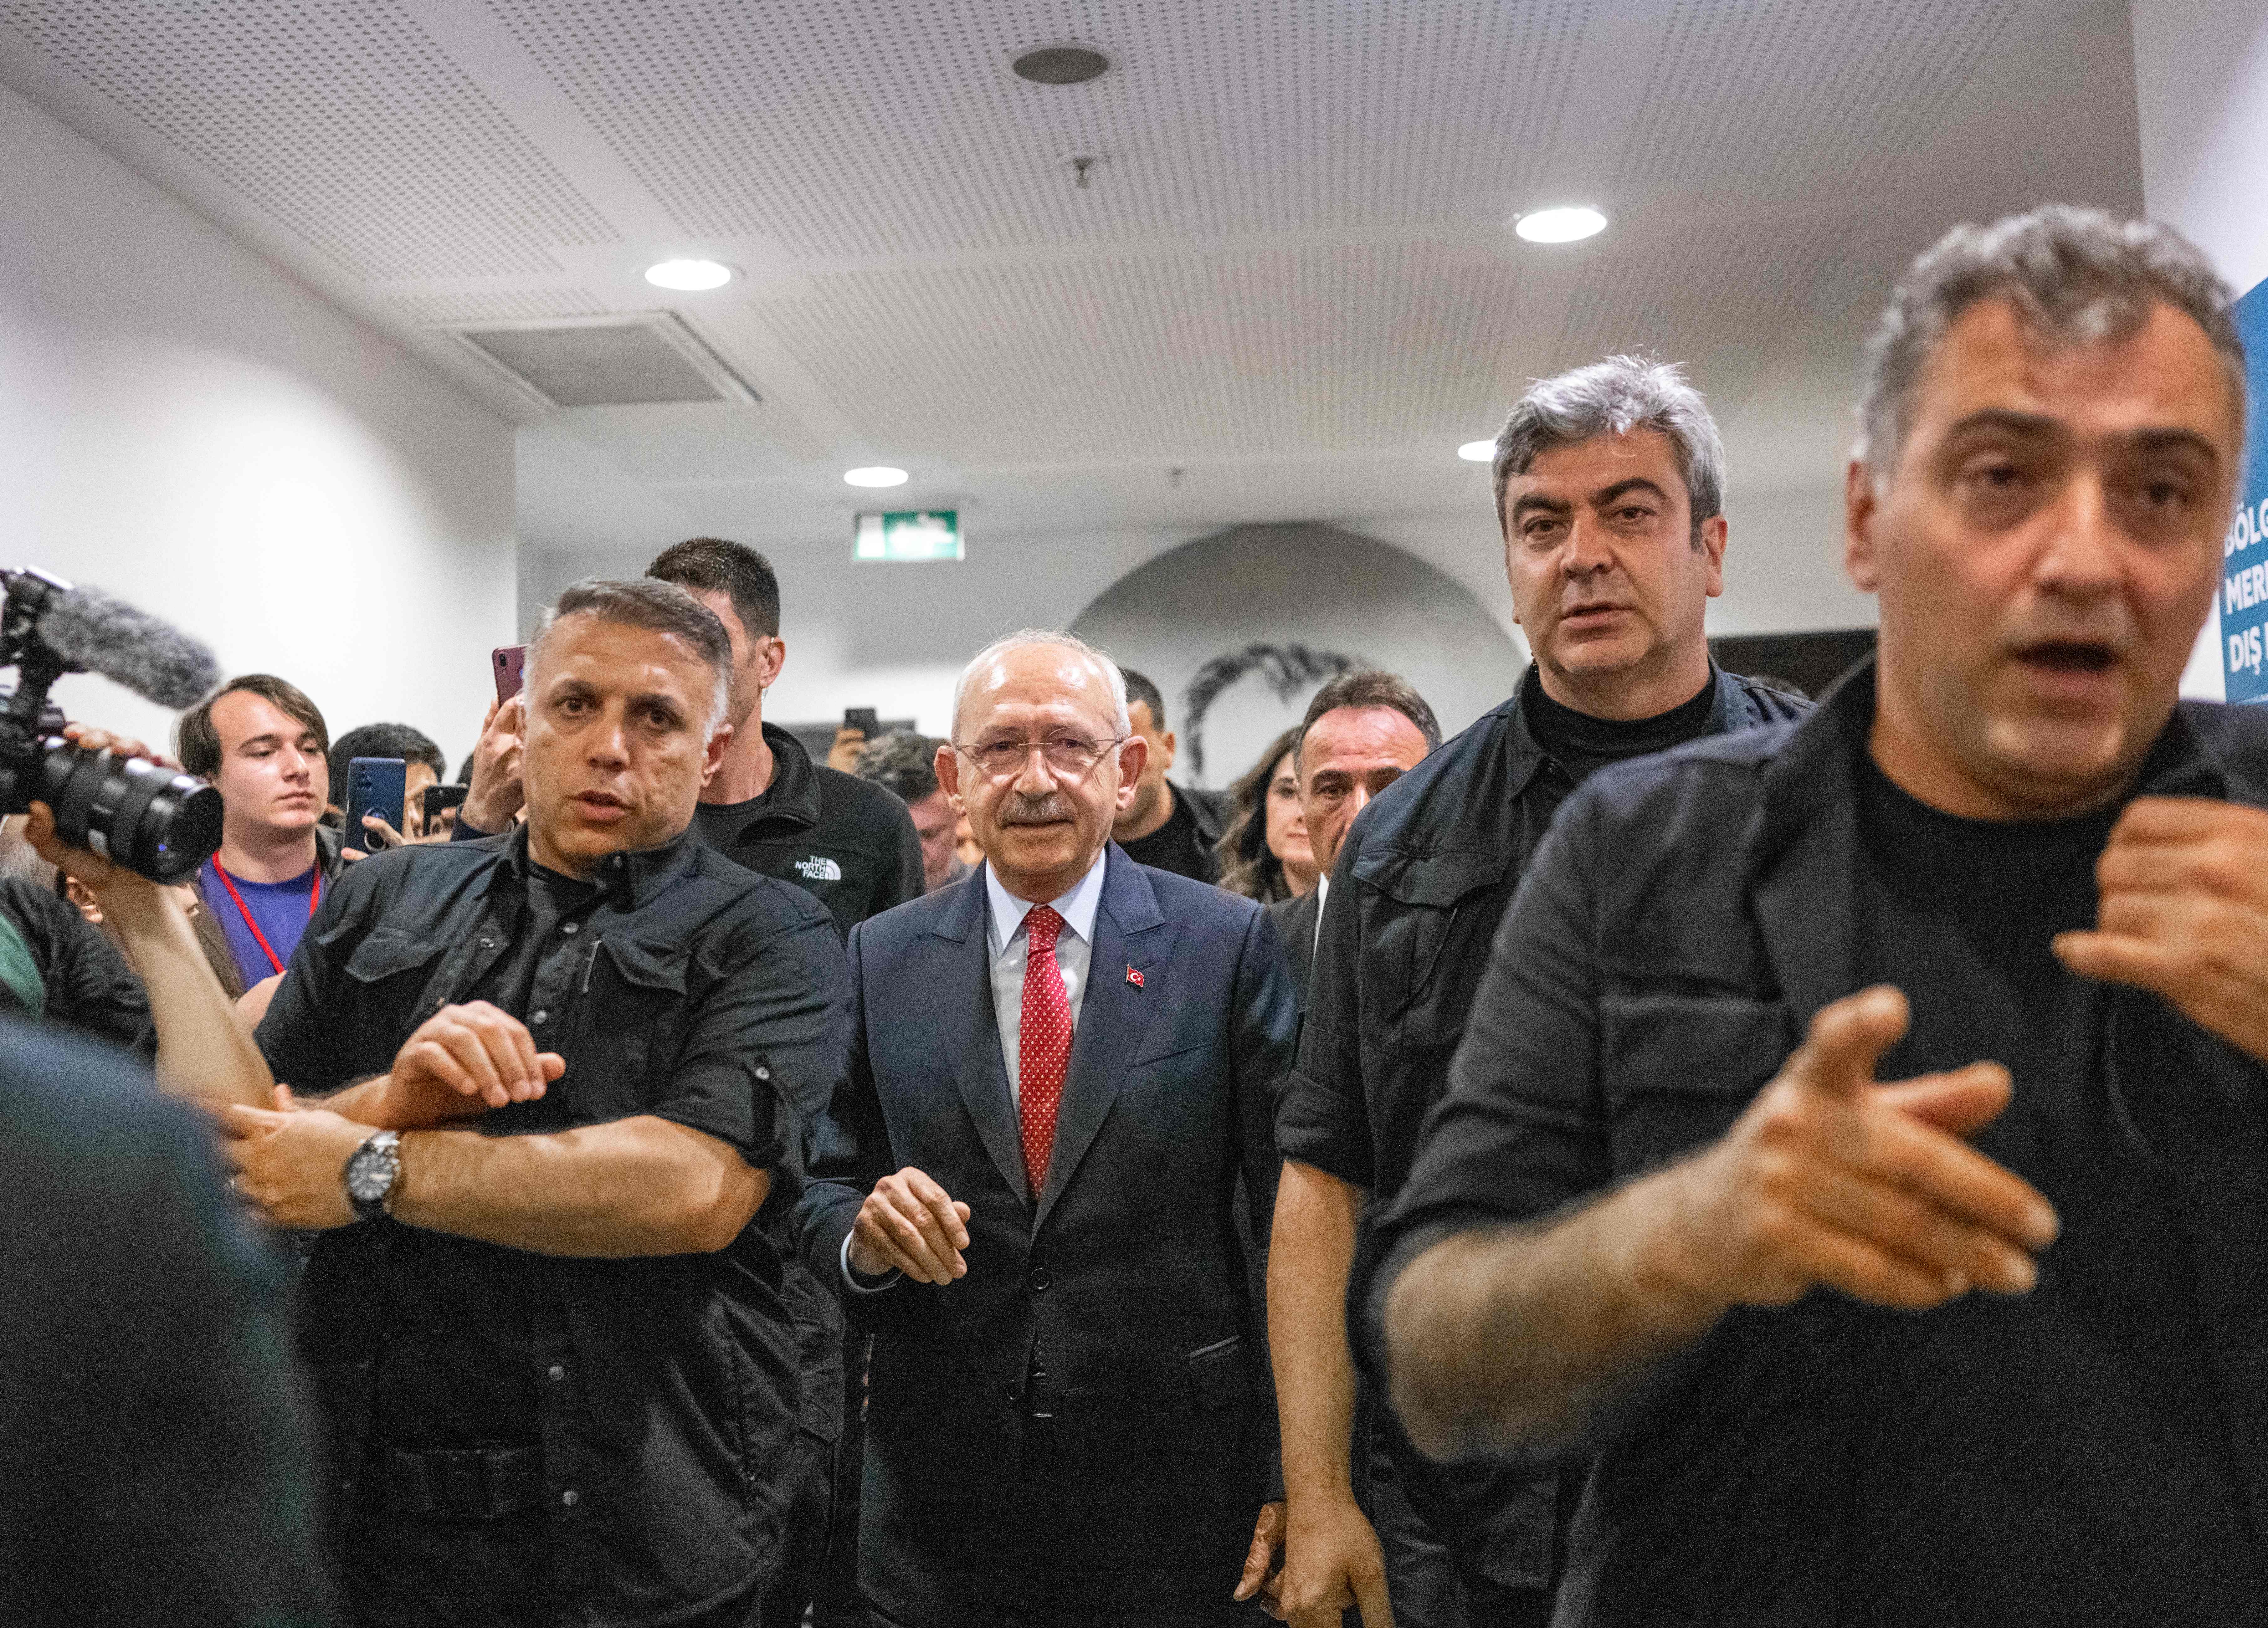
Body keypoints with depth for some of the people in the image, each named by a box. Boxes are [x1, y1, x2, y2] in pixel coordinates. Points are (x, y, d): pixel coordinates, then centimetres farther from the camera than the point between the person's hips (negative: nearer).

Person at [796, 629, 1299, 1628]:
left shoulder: (1230, 945, -5)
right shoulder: (882, 960, 3)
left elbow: (1295, 1215, -6)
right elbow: (825, 1184, 7)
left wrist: (1288, 1476, -9)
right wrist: (865, 1234, -16)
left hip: (1169, 1496, -1)